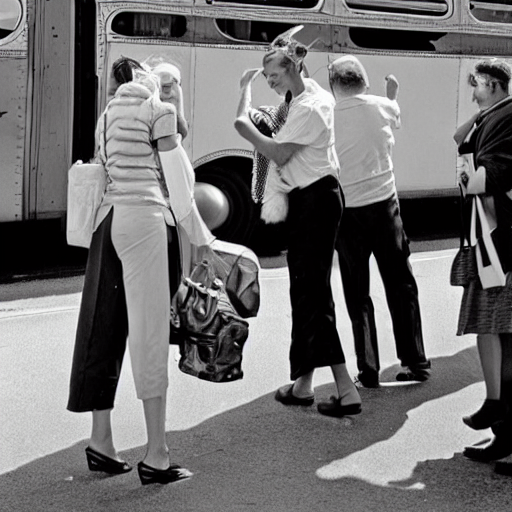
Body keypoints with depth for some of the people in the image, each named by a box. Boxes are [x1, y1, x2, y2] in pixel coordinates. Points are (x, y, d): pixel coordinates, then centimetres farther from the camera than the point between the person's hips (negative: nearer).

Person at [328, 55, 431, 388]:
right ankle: (415, 362, 17)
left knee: (357, 295, 8)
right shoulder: (380, 107, -3)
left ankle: (368, 371, 7)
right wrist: (394, 94, 38)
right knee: (401, 285, 13)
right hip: (383, 204, 1)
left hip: (344, 211, -1)